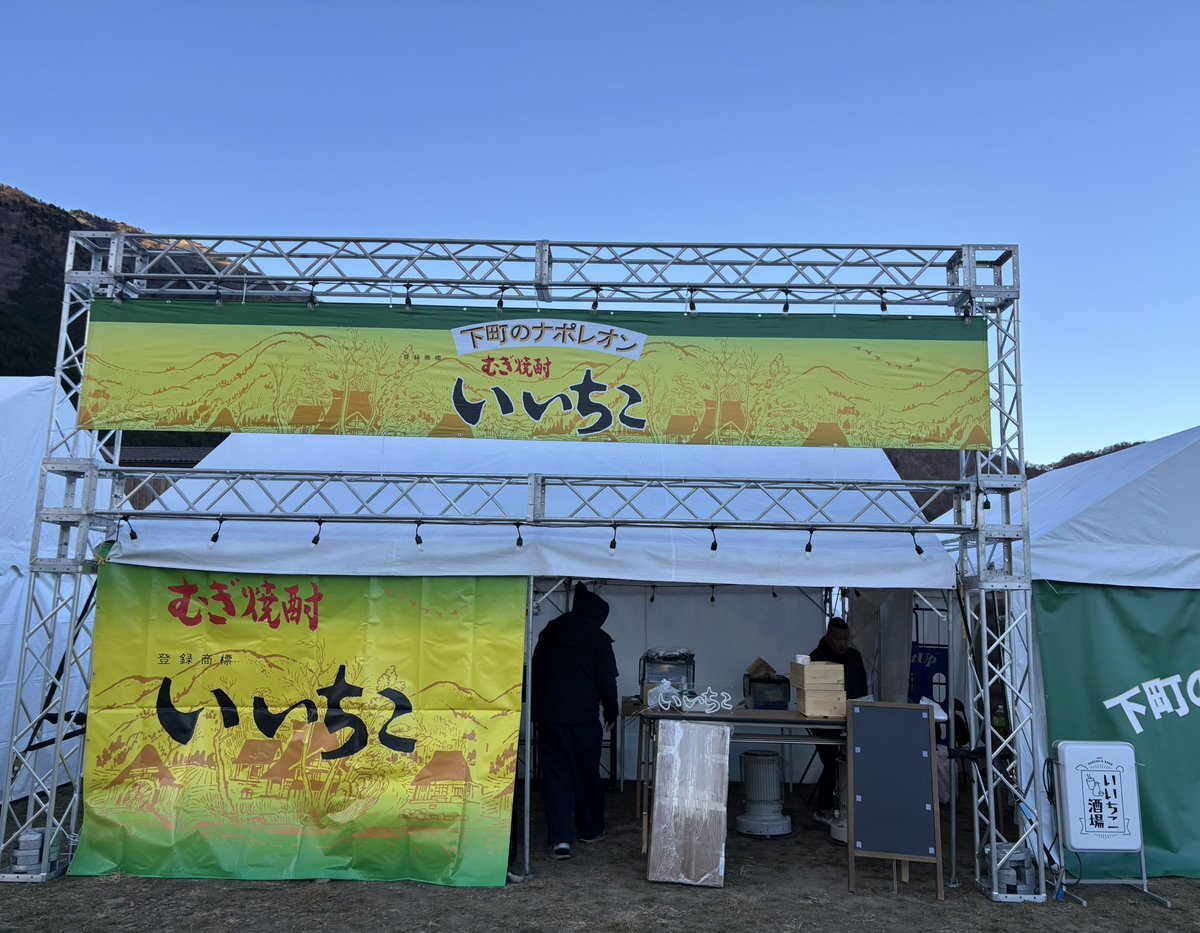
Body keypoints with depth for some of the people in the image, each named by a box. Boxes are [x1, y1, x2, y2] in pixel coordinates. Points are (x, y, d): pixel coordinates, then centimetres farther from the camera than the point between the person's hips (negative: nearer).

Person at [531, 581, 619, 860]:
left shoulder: (548, 633, 9)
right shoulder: (597, 638, -5)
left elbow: (535, 675, 13)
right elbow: (606, 680, -6)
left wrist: (538, 711, 18)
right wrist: (611, 712, 8)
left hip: (549, 717, 2)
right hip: (584, 718, -2)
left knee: (555, 775, 3)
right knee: (587, 774, 13)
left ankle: (560, 839, -4)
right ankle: (590, 829, 27)